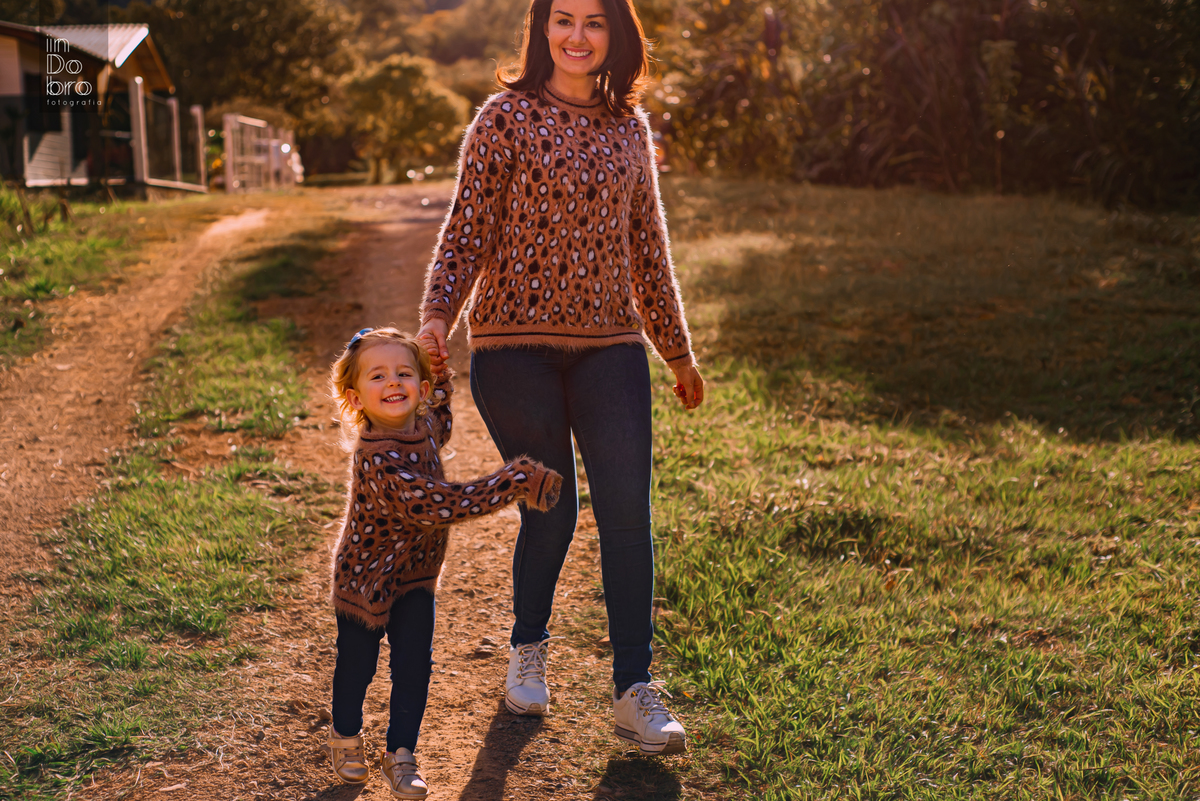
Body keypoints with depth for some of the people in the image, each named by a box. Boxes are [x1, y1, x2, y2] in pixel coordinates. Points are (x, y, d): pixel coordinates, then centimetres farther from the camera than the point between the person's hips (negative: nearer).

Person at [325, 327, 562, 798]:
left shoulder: (424, 426, -8)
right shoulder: (376, 459, -34)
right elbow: (435, 504, -42)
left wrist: (440, 373, 6)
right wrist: (515, 482, -42)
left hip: (416, 574, 5)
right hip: (366, 576, -5)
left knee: (413, 669, 3)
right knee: (357, 665, 13)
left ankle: (400, 754, 20)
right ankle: (345, 735, 40)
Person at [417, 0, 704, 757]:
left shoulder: (630, 127, 12)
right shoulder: (507, 117, 0)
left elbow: (649, 246, 19)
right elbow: (468, 229, -3)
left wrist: (678, 351, 22)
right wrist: (437, 313, -18)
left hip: (609, 344, 3)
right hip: (516, 344, -3)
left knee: (627, 511, -4)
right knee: (551, 510, 2)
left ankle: (635, 691, 5)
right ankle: (529, 649, 31)